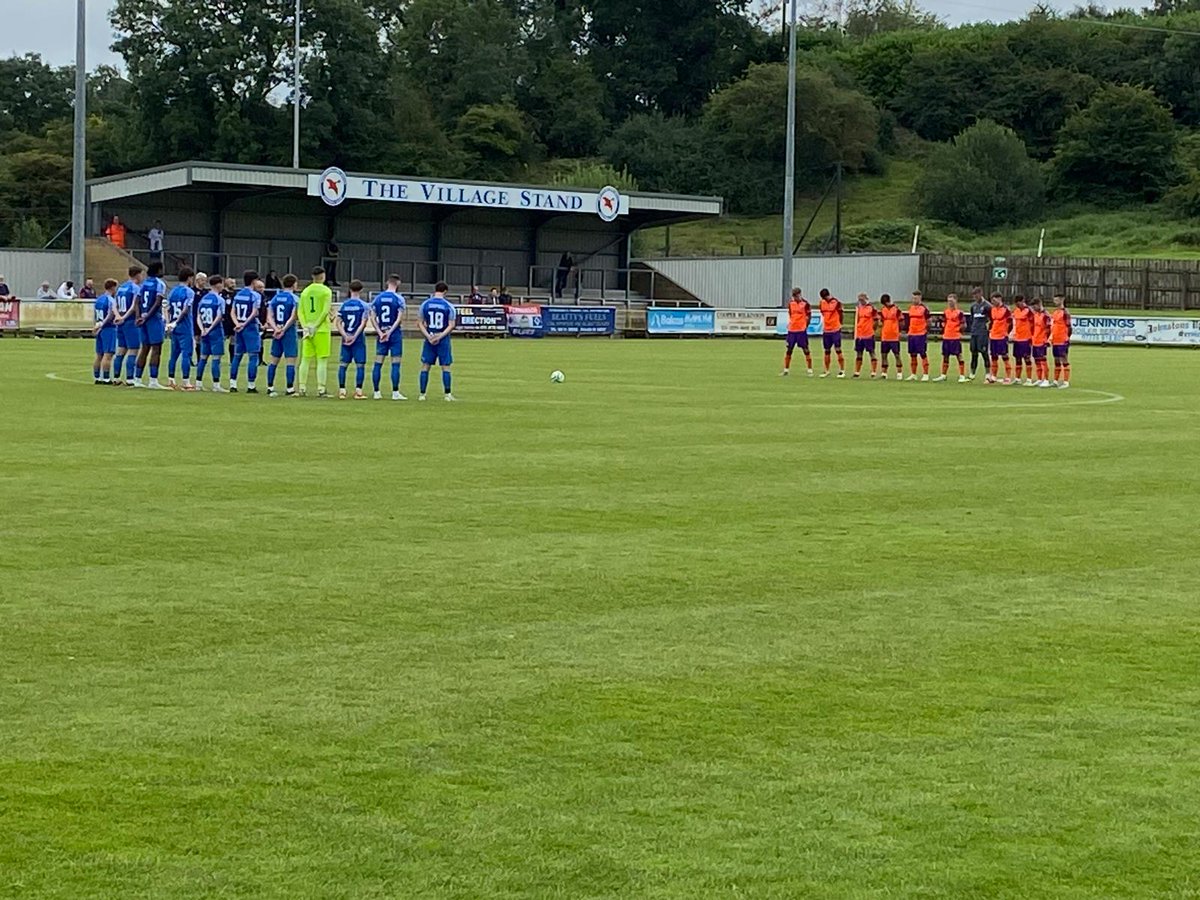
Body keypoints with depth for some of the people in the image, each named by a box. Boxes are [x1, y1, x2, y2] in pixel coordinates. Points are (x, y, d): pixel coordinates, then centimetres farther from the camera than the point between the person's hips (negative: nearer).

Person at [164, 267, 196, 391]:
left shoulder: (173, 291, 12)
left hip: (174, 328, 7)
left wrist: (169, 323, 6)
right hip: (185, 328, -7)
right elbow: (185, 310, -16)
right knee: (186, 354, -4)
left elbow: (168, 309, 8)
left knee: (174, 354, 13)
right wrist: (176, 322, -9)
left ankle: (170, 381, 15)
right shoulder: (189, 291, -9)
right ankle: (186, 383, -5)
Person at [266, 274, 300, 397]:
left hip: (277, 332, 6)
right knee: (291, 361, -2)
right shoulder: (294, 298, -8)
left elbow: (269, 316, 2)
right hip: (289, 332, -6)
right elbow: (293, 317, -16)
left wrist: (276, 329, -7)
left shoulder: (275, 297, 9)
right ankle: (290, 389, -4)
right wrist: (283, 330, -12)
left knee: (274, 361, 12)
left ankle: (270, 388, 13)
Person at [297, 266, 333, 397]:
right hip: (322, 330, -5)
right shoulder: (326, 291, -5)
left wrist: (305, 327, -1)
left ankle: (302, 388, 10)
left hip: (308, 329, 5)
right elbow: (325, 311, -14)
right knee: (322, 360, -3)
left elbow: (300, 312, 5)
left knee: (305, 359, 10)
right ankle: (321, 389, -6)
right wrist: (316, 326, -12)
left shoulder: (305, 291, 10)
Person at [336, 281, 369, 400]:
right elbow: (363, 323, -11)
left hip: (346, 339, 3)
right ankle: (358, 391, -4)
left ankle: (341, 390, 5)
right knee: (360, 364, 1)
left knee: (343, 364, 8)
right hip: (359, 339, -3)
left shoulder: (343, 304, 5)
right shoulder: (363, 305, -3)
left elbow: (338, 323, -1)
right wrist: (354, 336, -10)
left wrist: (346, 336, -6)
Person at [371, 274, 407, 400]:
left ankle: (376, 392, 8)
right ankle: (395, 393, -4)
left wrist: (380, 333, -3)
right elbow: (399, 319, -12)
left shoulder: (377, 298, 6)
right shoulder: (398, 298, -6)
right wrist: (389, 332, -10)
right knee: (395, 364, -2)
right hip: (395, 334, -4)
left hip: (381, 334, 4)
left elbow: (373, 318, 2)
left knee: (378, 364, 7)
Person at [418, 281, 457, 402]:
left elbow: (420, 323, 1)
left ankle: (422, 394, 6)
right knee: (446, 367, 4)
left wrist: (428, 336, -5)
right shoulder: (448, 306, -4)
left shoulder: (425, 304, 1)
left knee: (425, 366, 7)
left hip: (429, 339, 2)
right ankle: (447, 394, 2)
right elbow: (451, 325, -8)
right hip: (443, 340, -1)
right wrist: (440, 336, -10)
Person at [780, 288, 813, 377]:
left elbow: (809, 316, -3)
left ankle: (810, 370, 3)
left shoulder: (805, 304, -7)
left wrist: (805, 326, -6)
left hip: (801, 330, -5)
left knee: (806, 350, -2)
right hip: (791, 330, 5)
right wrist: (790, 322, 10)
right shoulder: (790, 303, 9)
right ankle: (786, 370, 16)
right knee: (789, 350, 8)